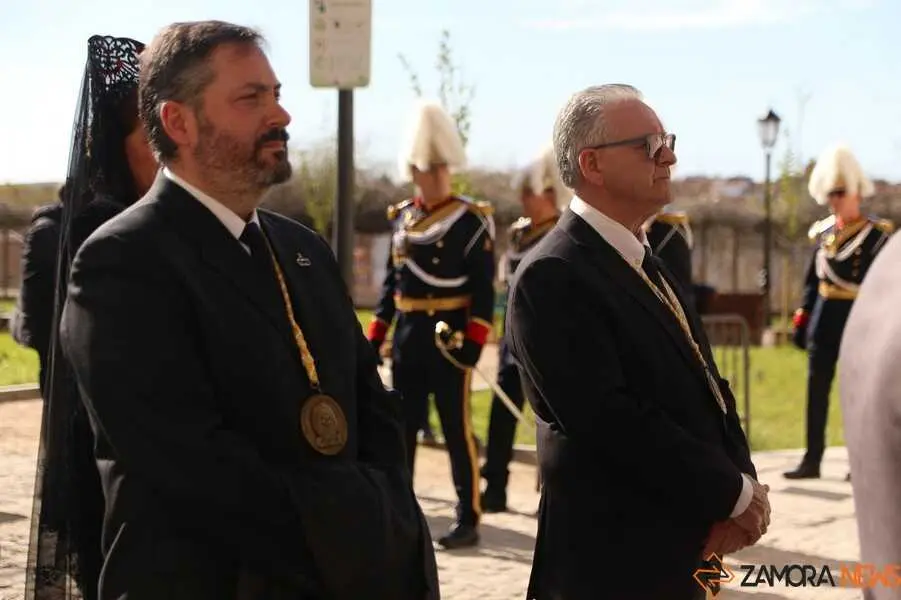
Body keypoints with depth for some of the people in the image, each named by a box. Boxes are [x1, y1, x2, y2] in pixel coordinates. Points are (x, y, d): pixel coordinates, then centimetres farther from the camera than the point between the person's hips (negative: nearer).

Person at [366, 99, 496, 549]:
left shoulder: (472, 220, -7)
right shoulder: (401, 218, 10)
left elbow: (484, 288, -10)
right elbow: (392, 280, 15)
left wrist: (473, 341, -18)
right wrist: (375, 335, 10)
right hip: (407, 338, 6)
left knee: (457, 428, -2)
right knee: (402, 426, 10)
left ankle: (468, 519, 5)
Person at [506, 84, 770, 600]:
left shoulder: (648, 265, 13)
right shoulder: (552, 276, -16)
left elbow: (707, 387, 10)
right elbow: (609, 420, -23)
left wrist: (744, 483, -8)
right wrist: (734, 494, -16)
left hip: (683, 551, 9)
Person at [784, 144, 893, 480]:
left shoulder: (876, 233, -8)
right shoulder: (822, 232, 8)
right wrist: (801, 316, 10)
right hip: (824, 317, 5)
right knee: (816, 389, 5)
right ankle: (812, 460, 10)